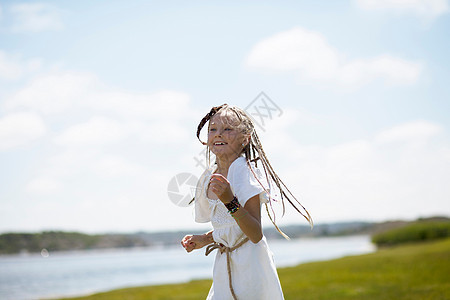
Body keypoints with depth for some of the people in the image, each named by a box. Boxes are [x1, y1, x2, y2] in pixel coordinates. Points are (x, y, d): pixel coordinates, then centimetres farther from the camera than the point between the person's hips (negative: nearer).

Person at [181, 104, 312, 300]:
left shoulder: (244, 171, -14)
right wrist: (204, 240, 11)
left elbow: (255, 235, -22)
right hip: (225, 266, 7)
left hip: (250, 265, -7)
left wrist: (230, 201, -31)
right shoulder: (209, 178, 7)